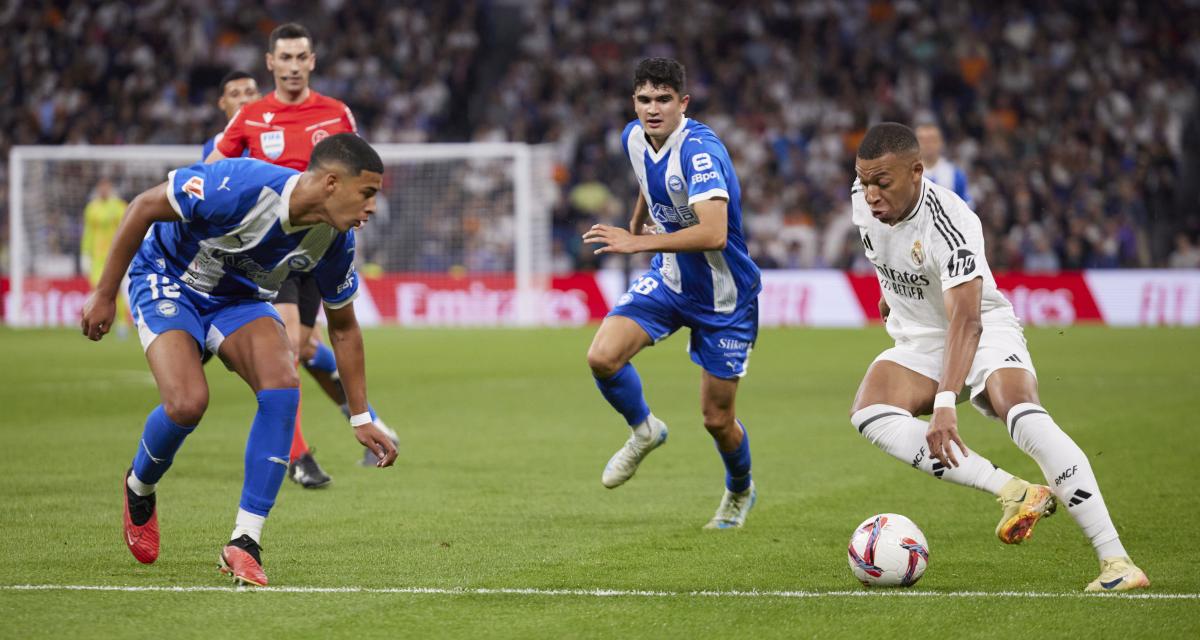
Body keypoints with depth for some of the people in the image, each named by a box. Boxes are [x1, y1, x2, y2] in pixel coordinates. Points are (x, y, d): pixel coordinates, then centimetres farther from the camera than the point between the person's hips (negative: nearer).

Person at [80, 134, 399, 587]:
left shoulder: (334, 241, -15)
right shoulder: (242, 186, -35)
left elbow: (343, 328, 1)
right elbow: (145, 207, -23)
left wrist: (361, 419, 2)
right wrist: (104, 295, -19)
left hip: (239, 298, 5)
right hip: (166, 280, -5)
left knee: (282, 388, -22)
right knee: (188, 403, -26)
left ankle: (244, 543, -16)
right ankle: (139, 489, 10)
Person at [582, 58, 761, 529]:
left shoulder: (700, 150, -29)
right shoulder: (635, 138, -5)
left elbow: (713, 233, -39)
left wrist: (639, 243, -37)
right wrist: (635, 225, 33)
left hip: (723, 296, -6)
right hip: (668, 279, 6)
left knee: (717, 420, 3)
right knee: (602, 356, -18)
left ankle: (740, 491, 36)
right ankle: (643, 431, 12)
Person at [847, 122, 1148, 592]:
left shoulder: (948, 223, -31)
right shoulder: (862, 199, -11)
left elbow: (966, 321, -42)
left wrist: (945, 404, -53)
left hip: (985, 330, -6)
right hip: (918, 342, 6)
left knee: (1025, 418, -33)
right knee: (868, 415, -25)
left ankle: (1116, 560, -32)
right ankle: (1013, 492, -26)